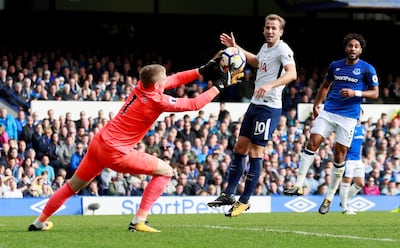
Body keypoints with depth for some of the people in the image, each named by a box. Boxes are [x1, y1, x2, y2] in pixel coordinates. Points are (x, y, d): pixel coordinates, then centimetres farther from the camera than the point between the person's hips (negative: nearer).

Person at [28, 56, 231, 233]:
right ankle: (139, 221, -2)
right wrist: (219, 86, 0)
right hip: (115, 152, -8)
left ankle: (40, 222, 30)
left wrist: (203, 70, 12)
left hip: (98, 143, 8)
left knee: (73, 186, 22)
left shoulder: (142, 86, 3)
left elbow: (175, 79, 17)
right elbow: (193, 104, -9)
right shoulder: (156, 101, -18)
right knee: (165, 171, 0)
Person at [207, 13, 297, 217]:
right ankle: (228, 194, 18)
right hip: (255, 104, 9)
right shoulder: (265, 47, 13)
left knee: (255, 152, -6)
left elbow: (291, 73, -30)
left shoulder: (282, 50, -14)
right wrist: (236, 47, 34)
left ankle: (244, 201, 1)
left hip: (269, 107, -9)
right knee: (240, 148, 10)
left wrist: (270, 85, -43)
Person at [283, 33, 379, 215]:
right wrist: (316, 105, 15)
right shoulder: (335, 66, 10)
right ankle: (298, 185, -10)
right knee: (313, 143, -12)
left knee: (340, 154, -1)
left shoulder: (367, 69, -1)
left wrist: (355, 93, -15)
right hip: (328, 112, 3)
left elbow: (375, 93, -1)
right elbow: (325, 86, 24)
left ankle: (329, 197, 9)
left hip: (349, 116, -3)